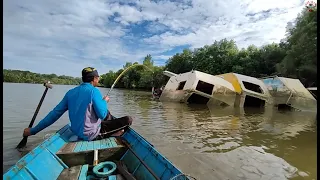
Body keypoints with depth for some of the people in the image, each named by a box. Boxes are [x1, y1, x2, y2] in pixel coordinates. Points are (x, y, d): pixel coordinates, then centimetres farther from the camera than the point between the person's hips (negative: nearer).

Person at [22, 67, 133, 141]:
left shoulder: (71, 92, 2)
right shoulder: (94, 91, -19)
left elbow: (55, 113, 0)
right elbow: (102, 115, -22)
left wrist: (33, 130, 9)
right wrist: (104, 101, -3)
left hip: (77, 132, 8)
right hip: (91, 134, -8)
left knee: (107, 113, 27)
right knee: (128, 120, -8)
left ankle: (116, 127, 31)